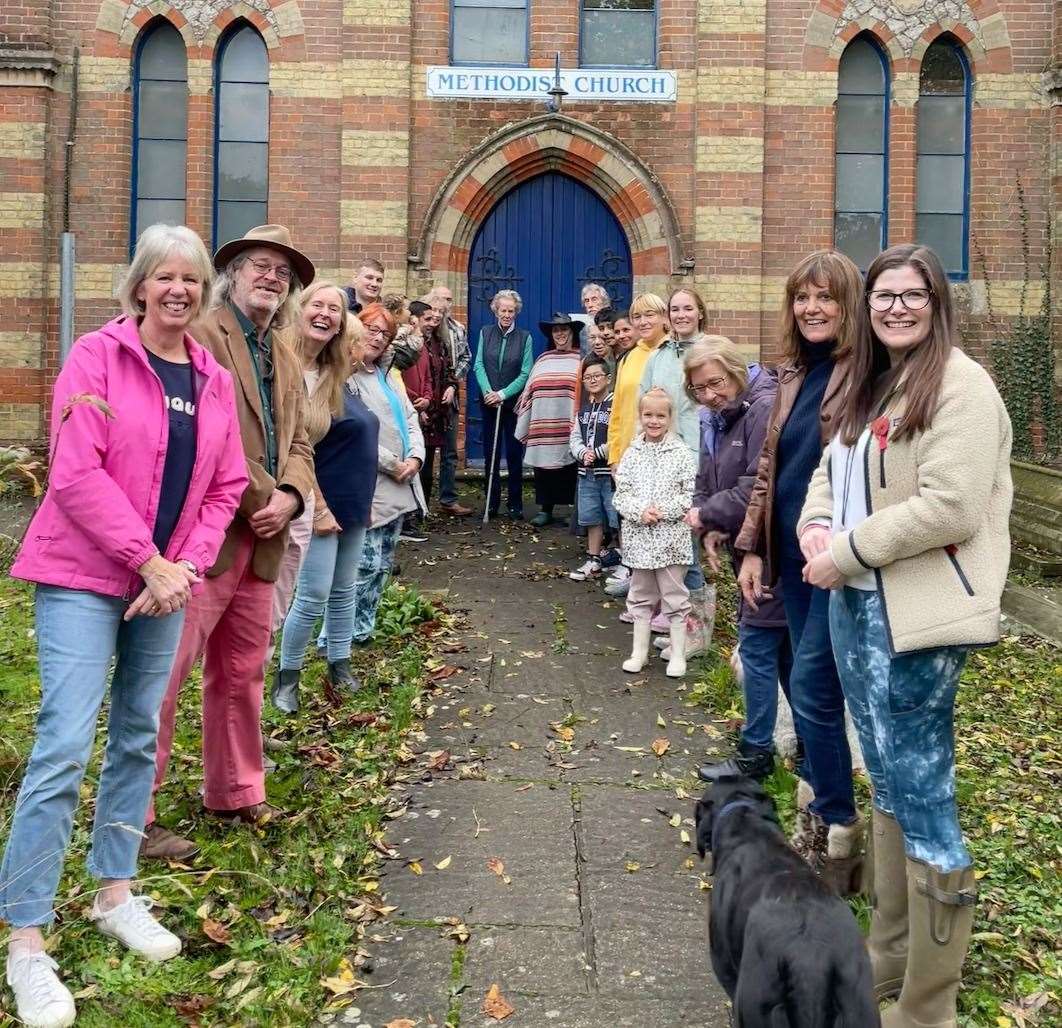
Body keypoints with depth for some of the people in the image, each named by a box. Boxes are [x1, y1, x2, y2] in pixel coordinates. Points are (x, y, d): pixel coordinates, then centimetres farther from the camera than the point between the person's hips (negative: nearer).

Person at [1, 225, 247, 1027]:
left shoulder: (214, 380, 7)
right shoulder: (97, 357, -9)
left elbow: (226, 487, 8)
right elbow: (76, 475, -16)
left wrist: (185, 567, -6)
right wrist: (150, 562, -16)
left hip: (166, 584, 6)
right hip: (82, 577, -6)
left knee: (137, 738, 13)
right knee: (65, 746, -9)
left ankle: (115, 893, 29)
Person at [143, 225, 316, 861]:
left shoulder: (287, 360, 19)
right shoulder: (202, 337, -7)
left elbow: (298, 445, 16)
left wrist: (289, 496, -3)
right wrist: (258, 500, -17)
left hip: (261, 540, 8)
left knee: (243, 673, 17)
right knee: (164, 674, -5)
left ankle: (235, 794, 30)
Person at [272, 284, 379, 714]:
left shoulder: (334, 374, 7)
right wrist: (318, 507, -19)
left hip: (353, 501, 8)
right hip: (322, 501, -8)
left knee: (344, 590, 15)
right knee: (314, 595, -4)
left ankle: (339, 665, 28)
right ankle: (287, 677, 12)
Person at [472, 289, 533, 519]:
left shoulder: (524, 337, -1)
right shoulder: (485, 333, 5)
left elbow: (525, 373, -5)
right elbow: (478, 365, 0)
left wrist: (503, 394, -14)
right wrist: (488, 392, -15)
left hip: (514, 403, -2)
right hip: (489, 403, 2)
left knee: (514, 455, 0)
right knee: (491, 453, 6)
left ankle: (515, 505, 7)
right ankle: (492, 503, 14)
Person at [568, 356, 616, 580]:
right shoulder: (584, 408, 15)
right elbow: (574, 437, 13)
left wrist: (596, 453, -13)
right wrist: (583, 453, -7)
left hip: (611, 471, -7)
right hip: (587, 473, 7)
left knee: (618, 519, -4)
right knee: (592, 519, 15)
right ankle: (593, 561, 25)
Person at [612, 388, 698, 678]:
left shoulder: (681, 453, -5)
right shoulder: (632, 453, 4)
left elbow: (691, 495, -8)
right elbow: (620, 494, 2)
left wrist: (664, 511, -17)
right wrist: (640, 512, -15)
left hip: (671, 537, -3)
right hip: (639, 537, 3)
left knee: (674, 597, 5)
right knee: (640, 596, 14)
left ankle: (678, 654, 15)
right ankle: (639, 651, 24)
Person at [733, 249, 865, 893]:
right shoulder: (795, 376, 12)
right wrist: (753, 547, 12)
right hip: (792, 555, 7)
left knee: (812, 688, -5)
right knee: (810, 687, 14)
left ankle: (838, 837, 9)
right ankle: (817, 816, 27)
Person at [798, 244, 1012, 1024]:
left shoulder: (960, 384, -12)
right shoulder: (870, 386, 16)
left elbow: (951, 507, -22)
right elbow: (832, 469, 21)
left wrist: (849, 551, -15)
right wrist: (816, 529, 0)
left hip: (915, 616, -9)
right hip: (854, 607, 9)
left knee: (923, 794, -2)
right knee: (888, 783, 18)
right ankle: (891, 956, 33)